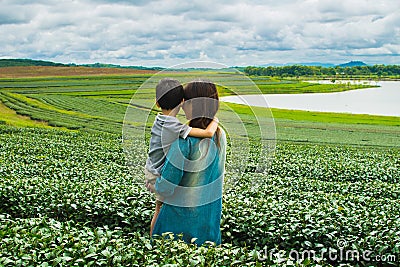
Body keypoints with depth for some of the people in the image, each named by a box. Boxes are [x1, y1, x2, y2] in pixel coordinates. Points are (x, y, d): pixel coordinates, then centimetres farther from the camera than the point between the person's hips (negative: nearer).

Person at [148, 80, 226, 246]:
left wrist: (153, 187, 0)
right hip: (211, 210, 6)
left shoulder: (185, 140, -24)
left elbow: (166, 187, -21)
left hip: (182, 212, -6)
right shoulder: (220, 135, -4)